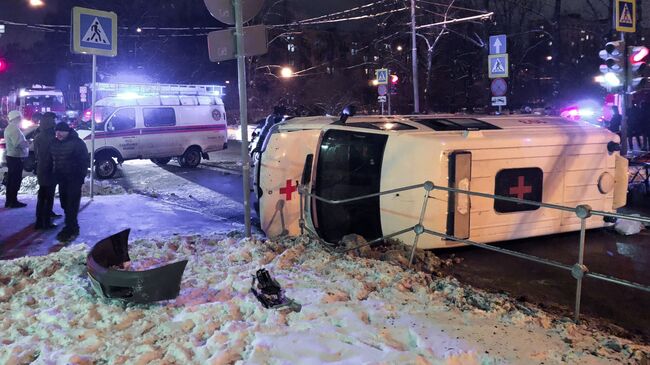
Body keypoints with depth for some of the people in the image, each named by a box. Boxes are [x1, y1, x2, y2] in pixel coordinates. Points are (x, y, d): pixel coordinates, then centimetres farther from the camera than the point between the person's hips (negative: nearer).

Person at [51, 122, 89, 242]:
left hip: (74, 178, -7)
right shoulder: (56, 143, 8)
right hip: (62, 178, 7)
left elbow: (85, 160, -11)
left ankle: (70, 230, -6)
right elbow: (54, 159, 17)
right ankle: (72, 227, 24)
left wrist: (81, 176, -13)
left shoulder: (77, 142, -12)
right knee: (64, 203, 12)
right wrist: (55, 174, 11)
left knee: (71, 205, -8)